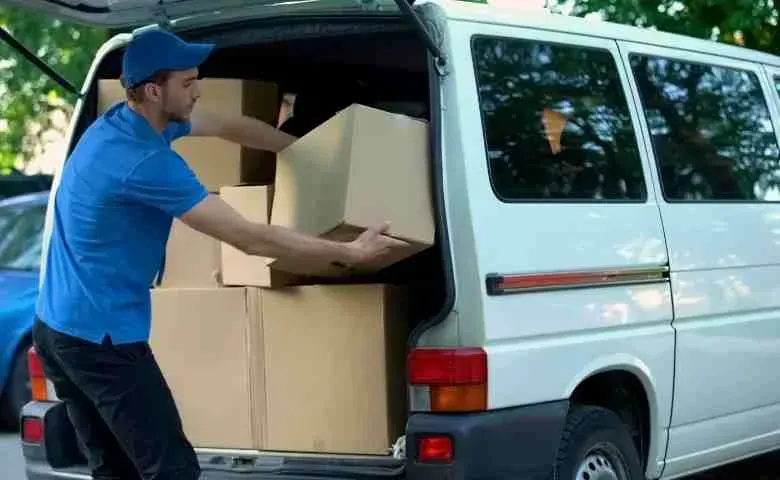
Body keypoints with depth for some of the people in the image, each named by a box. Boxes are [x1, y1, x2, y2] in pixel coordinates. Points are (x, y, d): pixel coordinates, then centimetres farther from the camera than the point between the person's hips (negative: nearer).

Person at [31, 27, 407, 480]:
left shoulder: (124, 120, 6)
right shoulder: (147, 161, -24)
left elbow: (232, 127, 21)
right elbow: (250, 238, -21)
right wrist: (350, 252, -13)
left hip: (57, 327, 10)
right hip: (101, 339, -10)